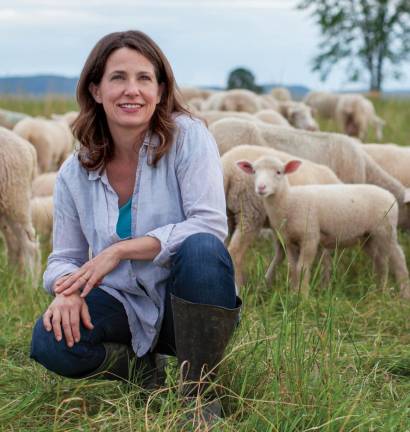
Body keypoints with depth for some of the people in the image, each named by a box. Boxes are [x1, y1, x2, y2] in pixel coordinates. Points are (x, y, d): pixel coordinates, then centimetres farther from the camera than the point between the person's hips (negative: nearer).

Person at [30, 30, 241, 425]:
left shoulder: (188, 137, -12)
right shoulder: (75, 173, -1)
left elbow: (209, 226, -22)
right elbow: (64, 258, 4)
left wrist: (120, 250, -26)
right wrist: (67, 291, -21)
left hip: (189, 303, -3)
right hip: (126, 306, 3)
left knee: (201, 248, -36)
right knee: (49, 344, -26)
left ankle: (198, 391, -16)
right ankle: (141, 368, 7)